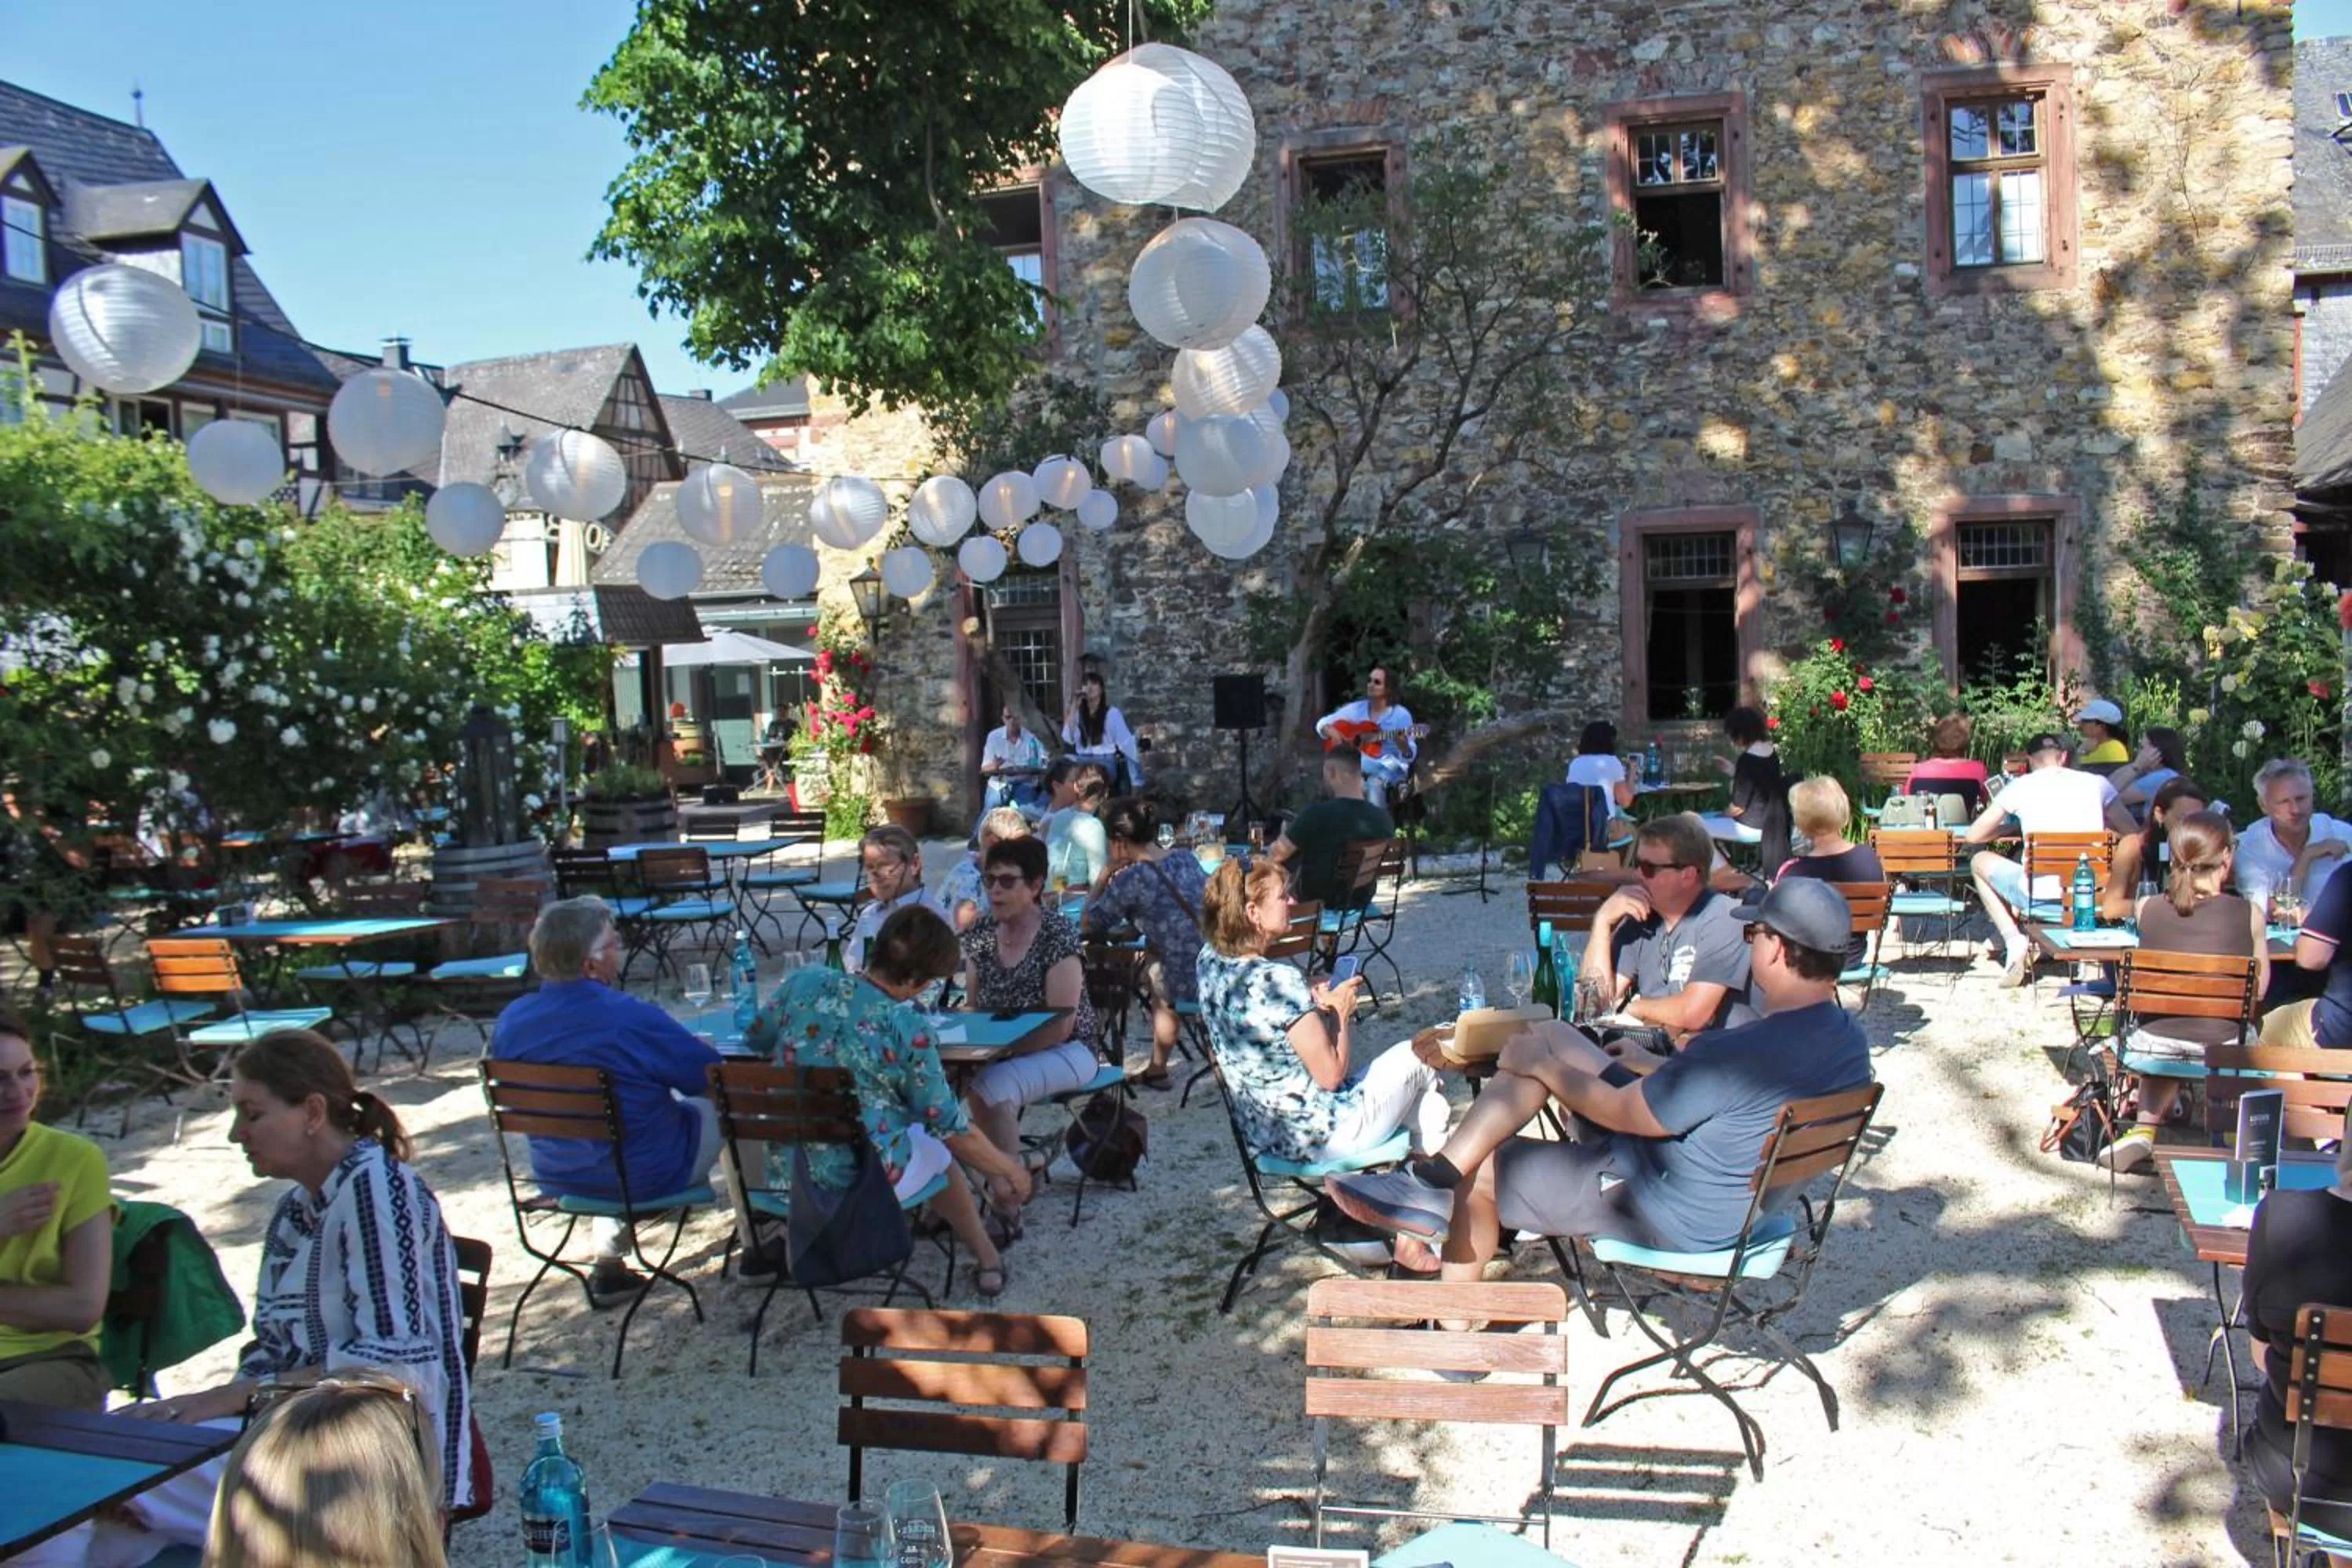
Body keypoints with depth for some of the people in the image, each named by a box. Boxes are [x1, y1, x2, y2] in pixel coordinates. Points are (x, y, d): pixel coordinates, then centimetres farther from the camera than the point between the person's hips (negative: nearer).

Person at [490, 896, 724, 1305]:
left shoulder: (511, 1019, -10)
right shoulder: (631, 1018, -28)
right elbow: (715, 1078, -16)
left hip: (556, 1175, 6)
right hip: (648, 1176, -6)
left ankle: (609, 1266, 32)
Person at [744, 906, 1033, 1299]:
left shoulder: (803, 983, -9)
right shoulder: (908, 1028, -19)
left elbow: (755, 1039, 11)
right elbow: (950, 1125, -9)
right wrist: (1009, 1169, 7)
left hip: (783, 1174, 4)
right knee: (939, 1150, 30)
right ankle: (986, 1257, 44)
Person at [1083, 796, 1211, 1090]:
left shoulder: (1132, 879, -12)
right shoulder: (1188, 861, 7)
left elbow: (1088, 926, -1)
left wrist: (1108, 873, 5)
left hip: (1193, 987, -6)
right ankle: (1157, 1068, 39)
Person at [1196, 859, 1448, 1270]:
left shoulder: (1210, 961, -3)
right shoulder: (1279, 980, -29)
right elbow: (1331, 1074, -22)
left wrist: (1315, 1004, 5)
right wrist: (1342, 1011, -8)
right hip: (1321, 1138, -8)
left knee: (1428, 1101, 26)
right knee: (1419, 1054, 16)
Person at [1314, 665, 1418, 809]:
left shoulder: (1401, 715, -2)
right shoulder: (1356, 709, 9)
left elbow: (1409, 756, -4)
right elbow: (1322, 723, 14)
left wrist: (1403, 744, -27)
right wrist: (1332, 732, -7)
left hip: (1388, 767, -3)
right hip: (1357, 766, 3)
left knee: (1374, 784, -33)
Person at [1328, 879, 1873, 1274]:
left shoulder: (1737, 1052, -33)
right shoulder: (1851, 1040, -5)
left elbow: (1619, 1113, -20)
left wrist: (1545, 1067, -5)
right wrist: (1661, 1072, 17)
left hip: (1676, 1220, -9)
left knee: (1480, 1167, 5)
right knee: (1549, 1039, 4)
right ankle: (1435, 1180, 2)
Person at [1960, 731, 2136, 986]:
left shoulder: (2021, 786, 4)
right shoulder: (2097, 783, 8)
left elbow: (1973, 836, 8)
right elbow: (2133, 834, 16)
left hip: (2040, 895, -2)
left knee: (1980, 861, 24)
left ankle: (2014, 939, 6)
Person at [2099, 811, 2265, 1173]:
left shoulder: (2146, 909, -7)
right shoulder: (2249, 915, -9)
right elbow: (2258, 990, 2)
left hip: (2155, 1043, 1)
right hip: (2223, 1048, -1)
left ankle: (2147, 1126, 29)